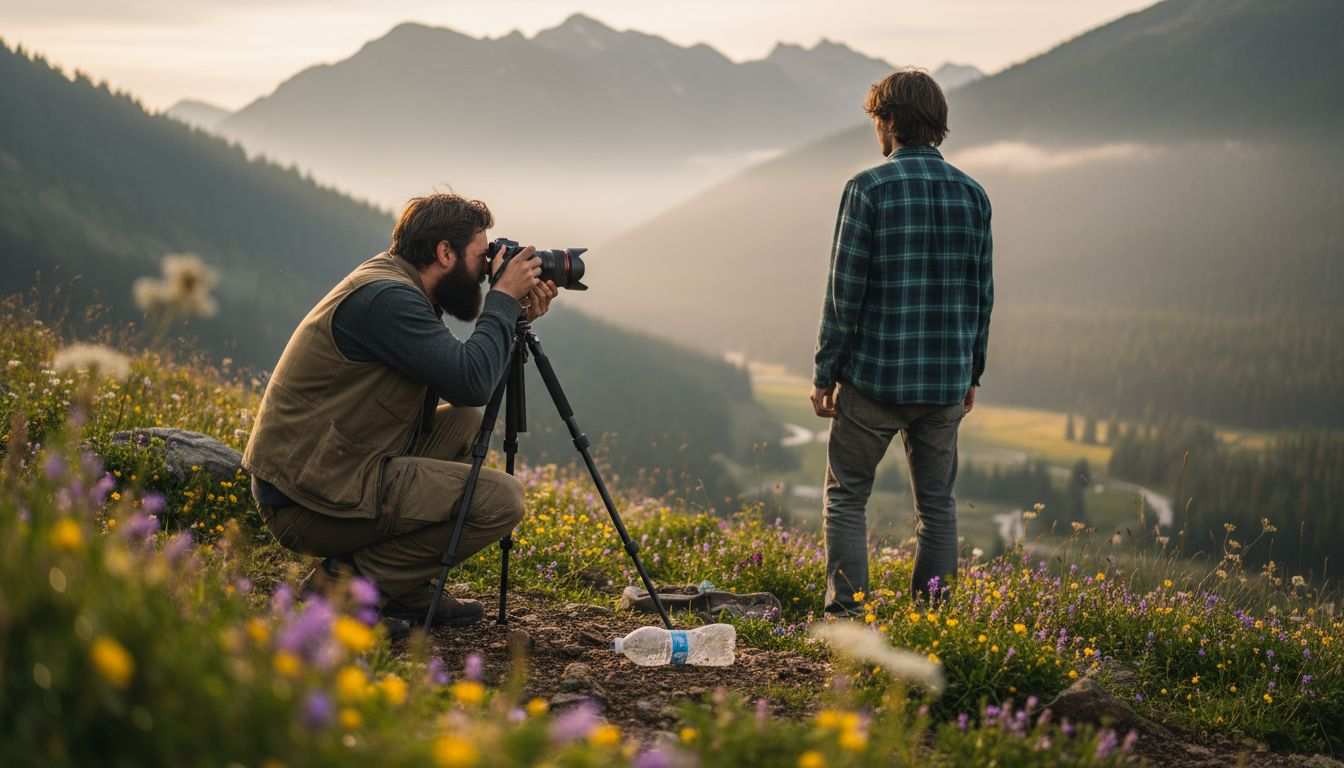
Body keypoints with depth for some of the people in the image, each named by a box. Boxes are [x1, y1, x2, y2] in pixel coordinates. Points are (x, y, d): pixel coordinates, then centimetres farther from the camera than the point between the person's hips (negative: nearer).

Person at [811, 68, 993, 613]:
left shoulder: (868, 189, -10)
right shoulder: (971, 193, 5)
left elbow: (844, 291, -11)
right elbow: (981, 293, 8)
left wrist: (825, 373, -3)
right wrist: (971, 372, 18)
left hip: (874, 377, -4)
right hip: (947, 382, 4)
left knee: (845, 496, 8)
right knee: (937, 502, 12)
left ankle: (847, 616, 3)